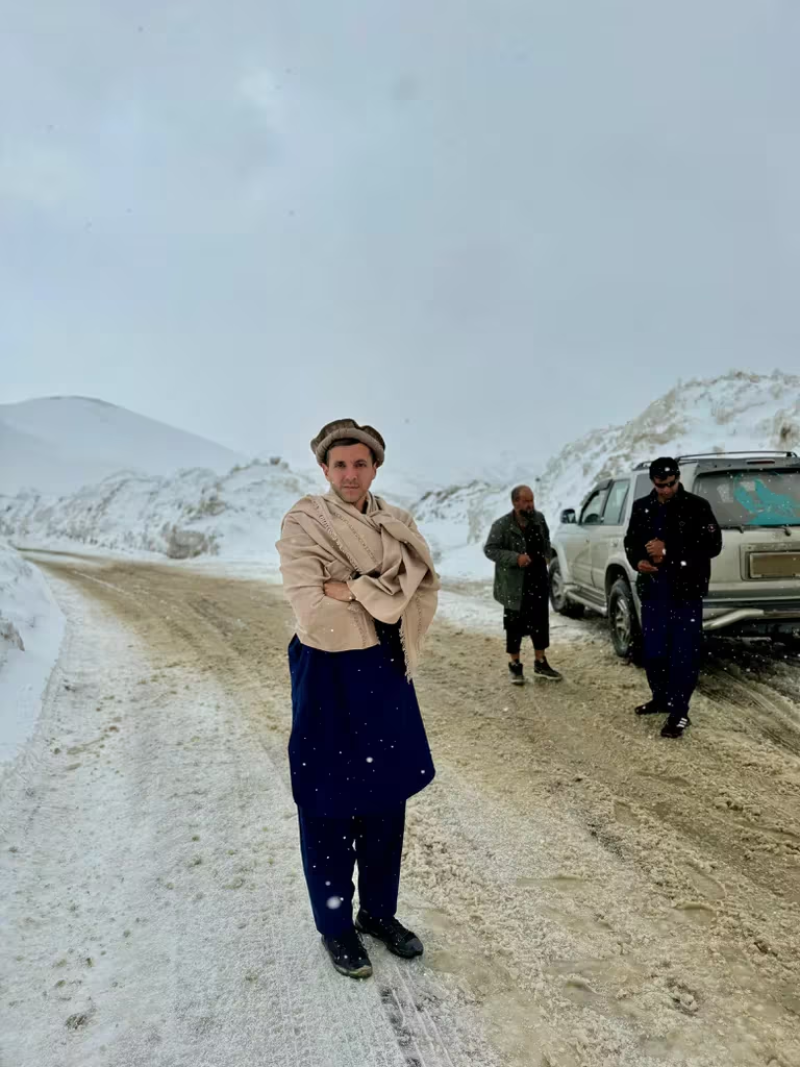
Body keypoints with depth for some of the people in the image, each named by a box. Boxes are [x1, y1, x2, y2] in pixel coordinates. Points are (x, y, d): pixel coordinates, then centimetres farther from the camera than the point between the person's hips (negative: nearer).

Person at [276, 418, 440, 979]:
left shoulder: (397, 523, 5)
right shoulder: (304, 523, -9)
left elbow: (425, 589, -7)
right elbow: (313, 612, -20)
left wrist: (353, 590, -18)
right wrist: (383, 598, -11)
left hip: (387, 671, 5)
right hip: (328, 675, -4)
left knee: (385, 798, 15)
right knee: (331, 807, 8)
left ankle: (379, 912, 36)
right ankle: (335, 925, 28)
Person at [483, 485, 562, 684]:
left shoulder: (539, 518, 3)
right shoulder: (502, 525, -14)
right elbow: (489, 549, -15)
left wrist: (546, 555, 3)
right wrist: (515, 558, -25)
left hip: (539, 580, 5)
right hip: (515, 583, -5)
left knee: (541, 623, 12)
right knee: (515, 625, 5)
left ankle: (540, 664, 27)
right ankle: (515, 665, 20)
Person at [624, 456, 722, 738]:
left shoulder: (697, 507, -6)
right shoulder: (642, 508, 8)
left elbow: (713, 546, -12)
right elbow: (631, 542, 16)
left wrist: (669, 551, -18)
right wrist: (637, 561, -7)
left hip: (685, 592, -4)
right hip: (652, 591, 5)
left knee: (683, 653, -2)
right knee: (653, 650, 13)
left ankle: (679, 712, 7)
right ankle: (661, 698, 33)